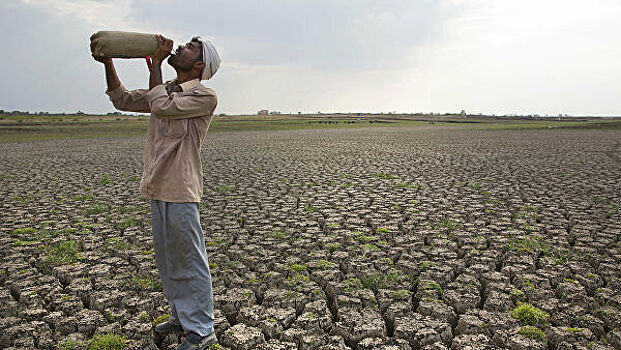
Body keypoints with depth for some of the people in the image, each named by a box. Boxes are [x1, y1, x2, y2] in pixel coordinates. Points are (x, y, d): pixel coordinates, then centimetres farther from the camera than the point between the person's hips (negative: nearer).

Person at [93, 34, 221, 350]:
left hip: (181, 192, -9)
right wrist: (108, 63, 9)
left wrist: (156, 64, -9)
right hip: (158, 189, 9)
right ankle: (181, 316, 34)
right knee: (167, 260, 18)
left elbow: (161, 106, -21)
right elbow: (123, 99, 22)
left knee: (189, 261, -2)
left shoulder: (204, 96, -10)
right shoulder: (166, 90, 17)